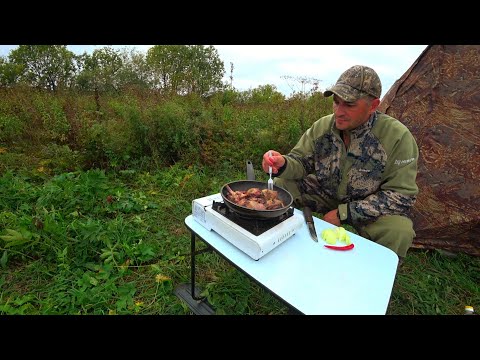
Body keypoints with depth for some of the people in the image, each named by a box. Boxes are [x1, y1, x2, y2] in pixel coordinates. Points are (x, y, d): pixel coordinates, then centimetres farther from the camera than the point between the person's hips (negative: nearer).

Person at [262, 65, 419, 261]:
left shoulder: (397, 136, -21)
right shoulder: (322, 126, -11)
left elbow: (401, 196, -20)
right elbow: (301, 161, -4)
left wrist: (344, 213, -24)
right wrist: (282, 164, -31)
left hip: (369, 208, -2)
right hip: (323, 193, 3)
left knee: (399, 231, -32)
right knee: (279, 185, -14)